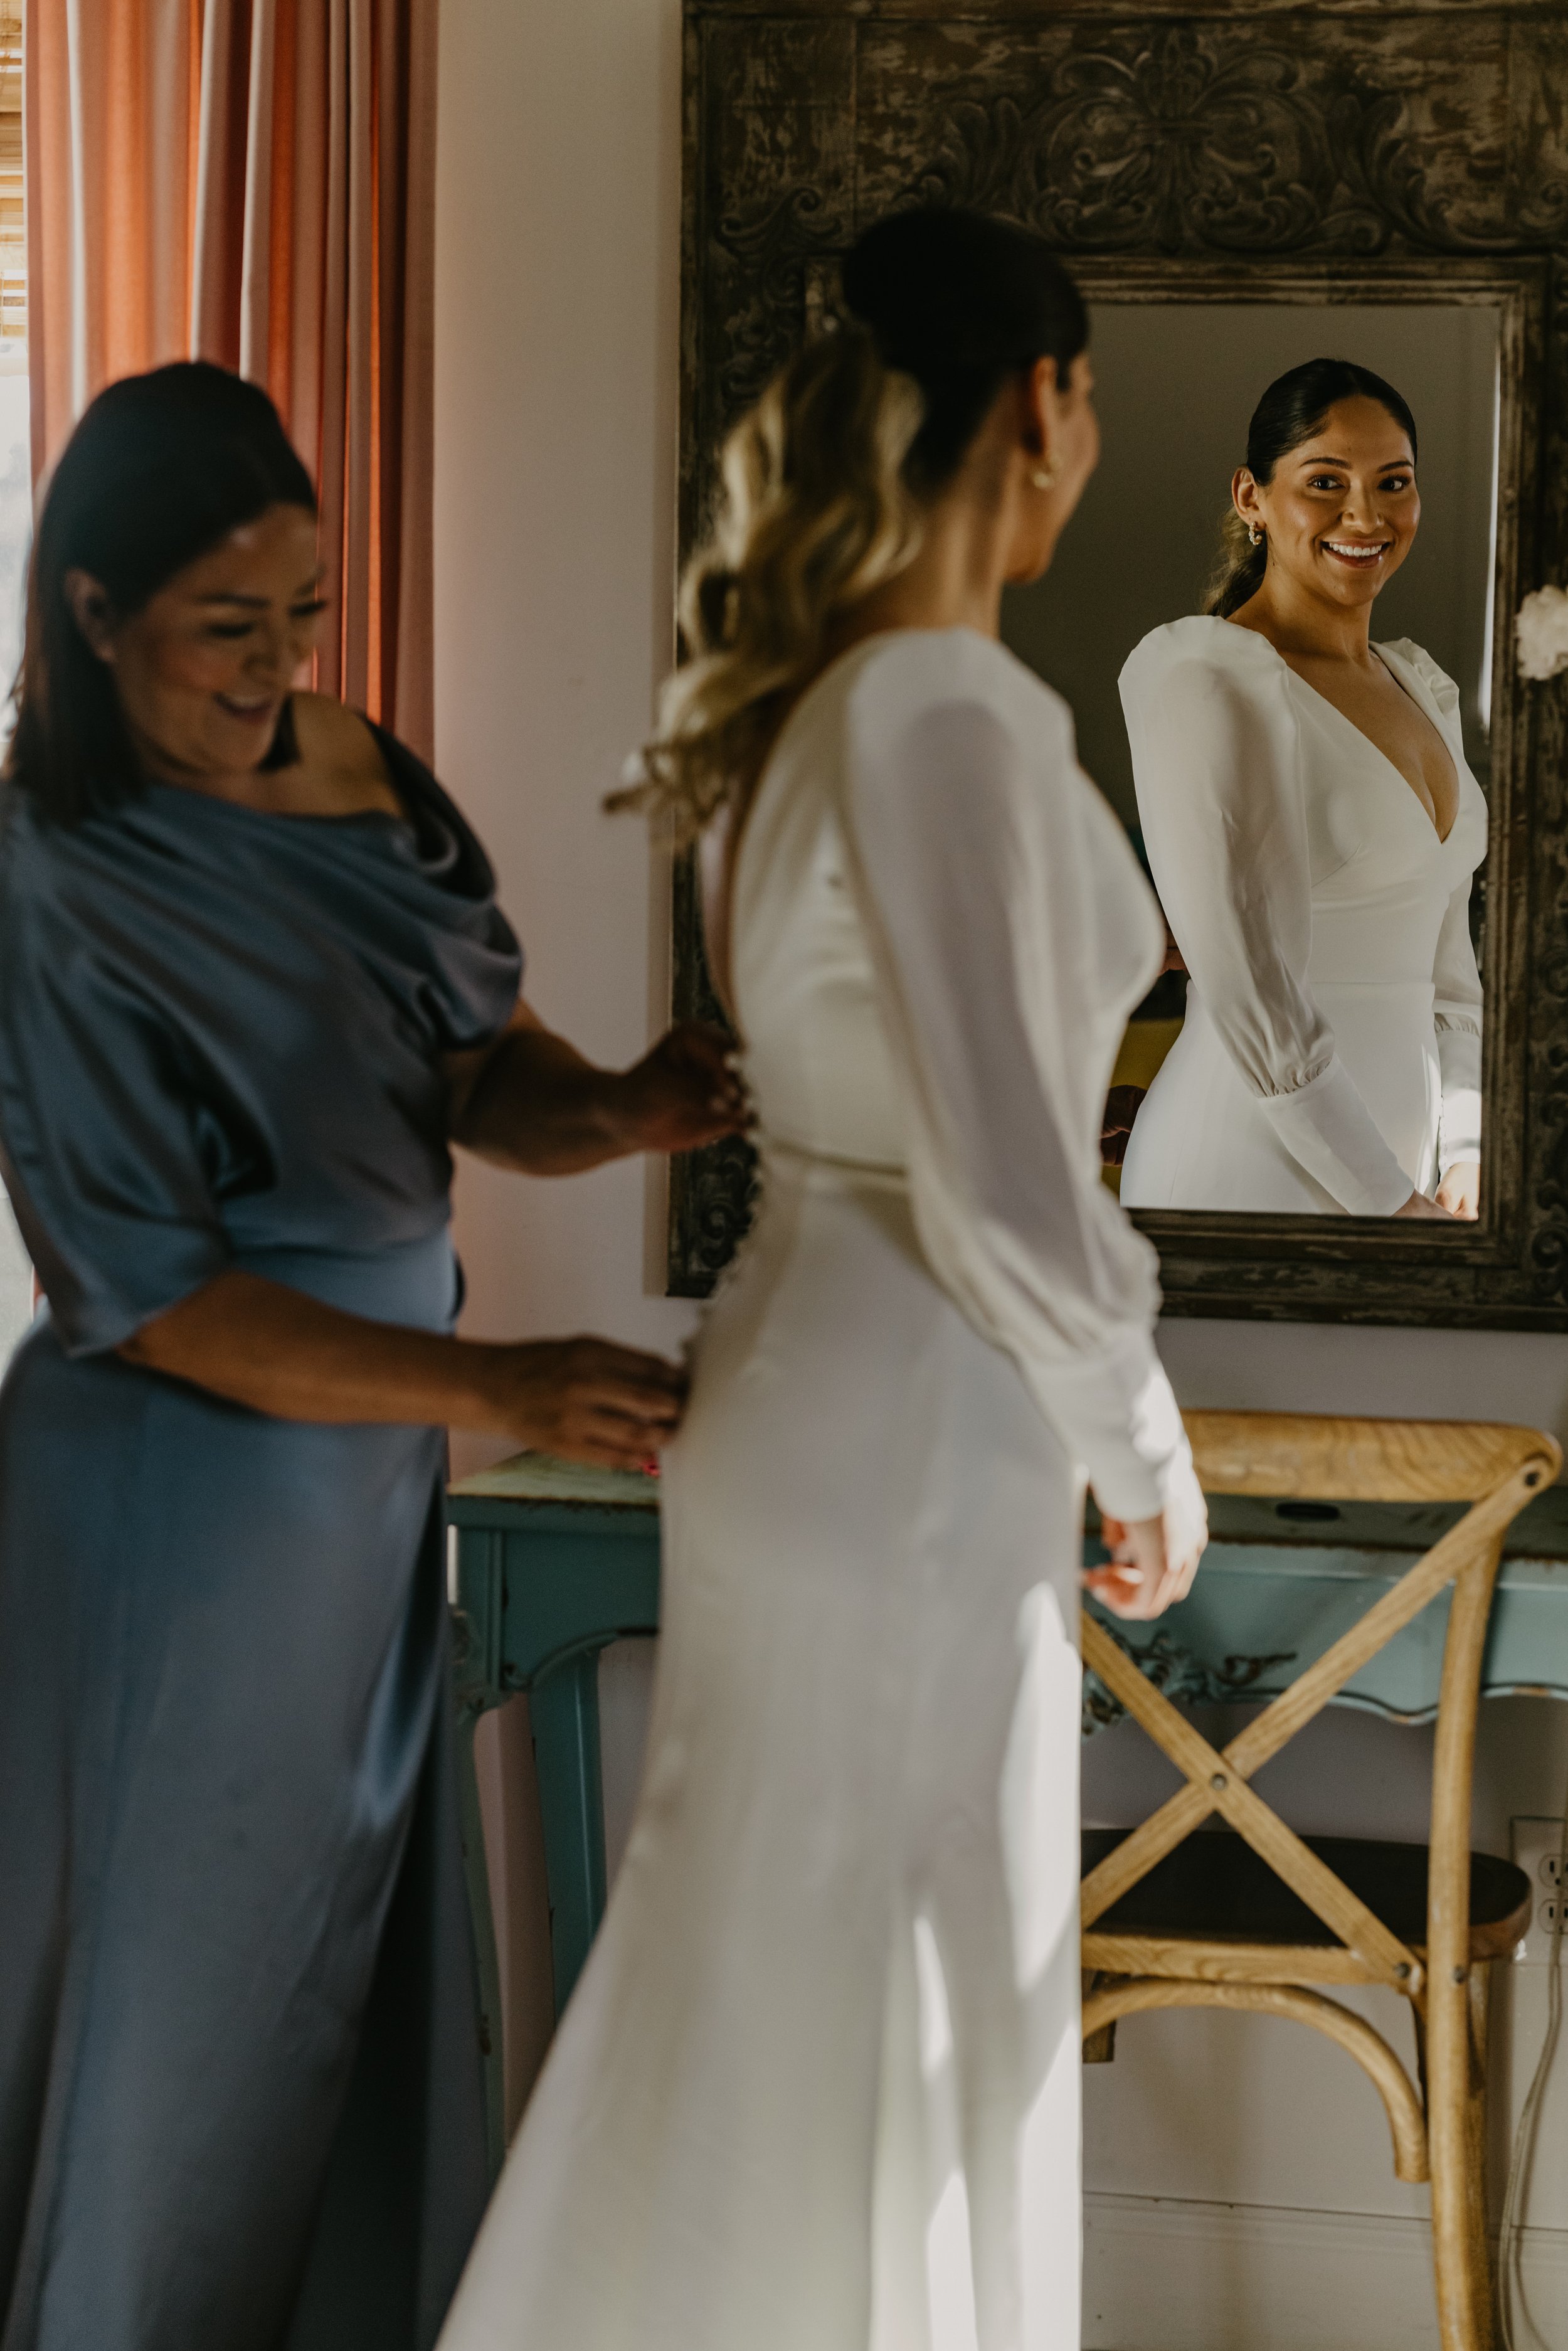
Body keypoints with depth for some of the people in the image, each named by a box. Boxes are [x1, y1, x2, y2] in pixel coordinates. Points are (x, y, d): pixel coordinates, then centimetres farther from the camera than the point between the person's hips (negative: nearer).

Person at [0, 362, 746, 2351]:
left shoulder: (363, 782, 1)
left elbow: (485, 1077, 5)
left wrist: (623, 1113, -18)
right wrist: (496, 1391, -25)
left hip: (375, 1462, 6)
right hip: (187, 1493, -6)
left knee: (365, 1934, 18)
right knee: (185, 1972, 9)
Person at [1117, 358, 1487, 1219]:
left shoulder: (1421, 688, 14)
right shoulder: (1202, 673, -11)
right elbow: (1250, 991, -17)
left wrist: (1467, 1155, 3)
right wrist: (1399, 1207, -15)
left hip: (1394, 1169, 7)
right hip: (1257, 1175, -7)